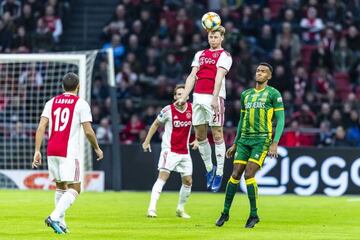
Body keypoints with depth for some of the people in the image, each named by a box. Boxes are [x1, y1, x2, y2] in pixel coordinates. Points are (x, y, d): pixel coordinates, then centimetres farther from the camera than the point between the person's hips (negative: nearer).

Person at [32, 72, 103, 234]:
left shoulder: (51, 102, 11)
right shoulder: (81, 104, -1)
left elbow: (41, 127, 2)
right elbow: (88, 131, -6)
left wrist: (37, 151, 1)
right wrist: (97, 148, 10)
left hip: (52, 152, 6)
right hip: (70, 153, -5)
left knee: (60, 187, 18)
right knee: (74, 189, -4)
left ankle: (61, 223, 15)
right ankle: (54, 217, -22)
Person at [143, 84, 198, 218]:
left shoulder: (192, 109, 0)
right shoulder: (168, 110, -9)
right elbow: (156, 124, 5)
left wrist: (197, 140, 5)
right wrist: (147, 141, 4)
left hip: (185, 151, 5)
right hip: (169, 150, -5)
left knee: (188, 181, 6)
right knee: (163, 177, -18)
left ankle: (180, 209, 25)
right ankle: (152, 208, -24)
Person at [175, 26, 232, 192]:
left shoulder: (224, 56, 2)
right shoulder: (200, 55, 19)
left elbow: (219, 77, -11)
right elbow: (192, 77, 16)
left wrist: (215, 98, -22)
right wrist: (184, 97, 6)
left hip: (214, 98, -6)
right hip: (198, 97, 6)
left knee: (217, 134, -5)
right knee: (199, 135, 7)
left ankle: (219, 173, -2)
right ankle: (209, 169, 21)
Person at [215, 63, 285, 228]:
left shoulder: (273, 94, 0)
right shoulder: (246, 94, 17)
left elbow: (280, 120, -4)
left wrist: (275, 143, -14)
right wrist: (235, 144, 20)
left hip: (262, 140, -5)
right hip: (244, 139, 5)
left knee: (249, 175, -15)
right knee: (235, 175, -1)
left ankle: (254, 214, -4)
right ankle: (225, 213, 8)